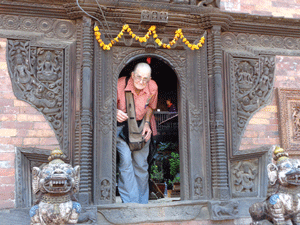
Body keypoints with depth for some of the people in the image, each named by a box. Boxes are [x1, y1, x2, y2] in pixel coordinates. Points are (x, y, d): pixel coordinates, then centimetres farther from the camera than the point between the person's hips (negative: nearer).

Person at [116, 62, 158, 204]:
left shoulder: (152, 87, -14)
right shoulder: (120, 84, -24)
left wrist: (147, 123, -7)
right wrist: (115, 112, -31)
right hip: (120, 125, -2)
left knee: (141, 164, 2)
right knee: (126, 159, -20)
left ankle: (142, 203, 18)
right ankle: (130, 202, -10)